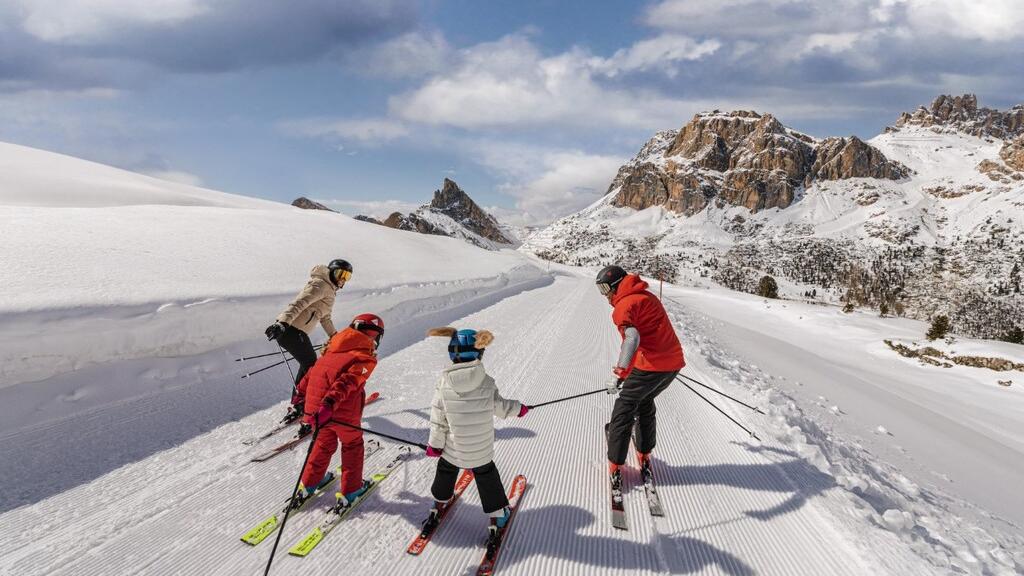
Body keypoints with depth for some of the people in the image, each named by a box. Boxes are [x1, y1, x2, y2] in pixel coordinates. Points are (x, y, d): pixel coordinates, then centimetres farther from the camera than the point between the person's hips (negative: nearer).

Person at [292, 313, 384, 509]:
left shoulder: (333, 348, 15)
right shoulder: (366, 357, -8)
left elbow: (313, 372, 19)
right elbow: (349, 380, -25)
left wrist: (301, 396, 28)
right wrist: (330, 403, -35)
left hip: (315, 403, 6)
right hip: (342, 412, -6)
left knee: (324, 443, 29)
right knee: (352, 445, 18)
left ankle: (307, 485, 38)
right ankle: (349, 491, 27)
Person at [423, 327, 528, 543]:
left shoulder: (444, 383, -19)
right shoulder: (486, 383, -19)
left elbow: (438, 419, -12)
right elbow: (500, 407, -3)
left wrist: (434, 444, 3)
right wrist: (518, 408, 18)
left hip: (452, 448, 1)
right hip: (481, 450, -1)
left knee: (446, 473, 29)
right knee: (487, 478, 22)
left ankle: (439, 505, 49)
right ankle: (497, 516, 33)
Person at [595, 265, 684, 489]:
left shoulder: (623, 305, -10)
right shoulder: (647, 296, 16)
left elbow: (632, 338, -28)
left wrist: (618, 373, -32)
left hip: (651, 366, -8)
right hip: (674, 362, 8)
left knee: (624, 410, 6)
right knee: (645, 403, 28)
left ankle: (615, 467, 11)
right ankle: (644, 456, 38)